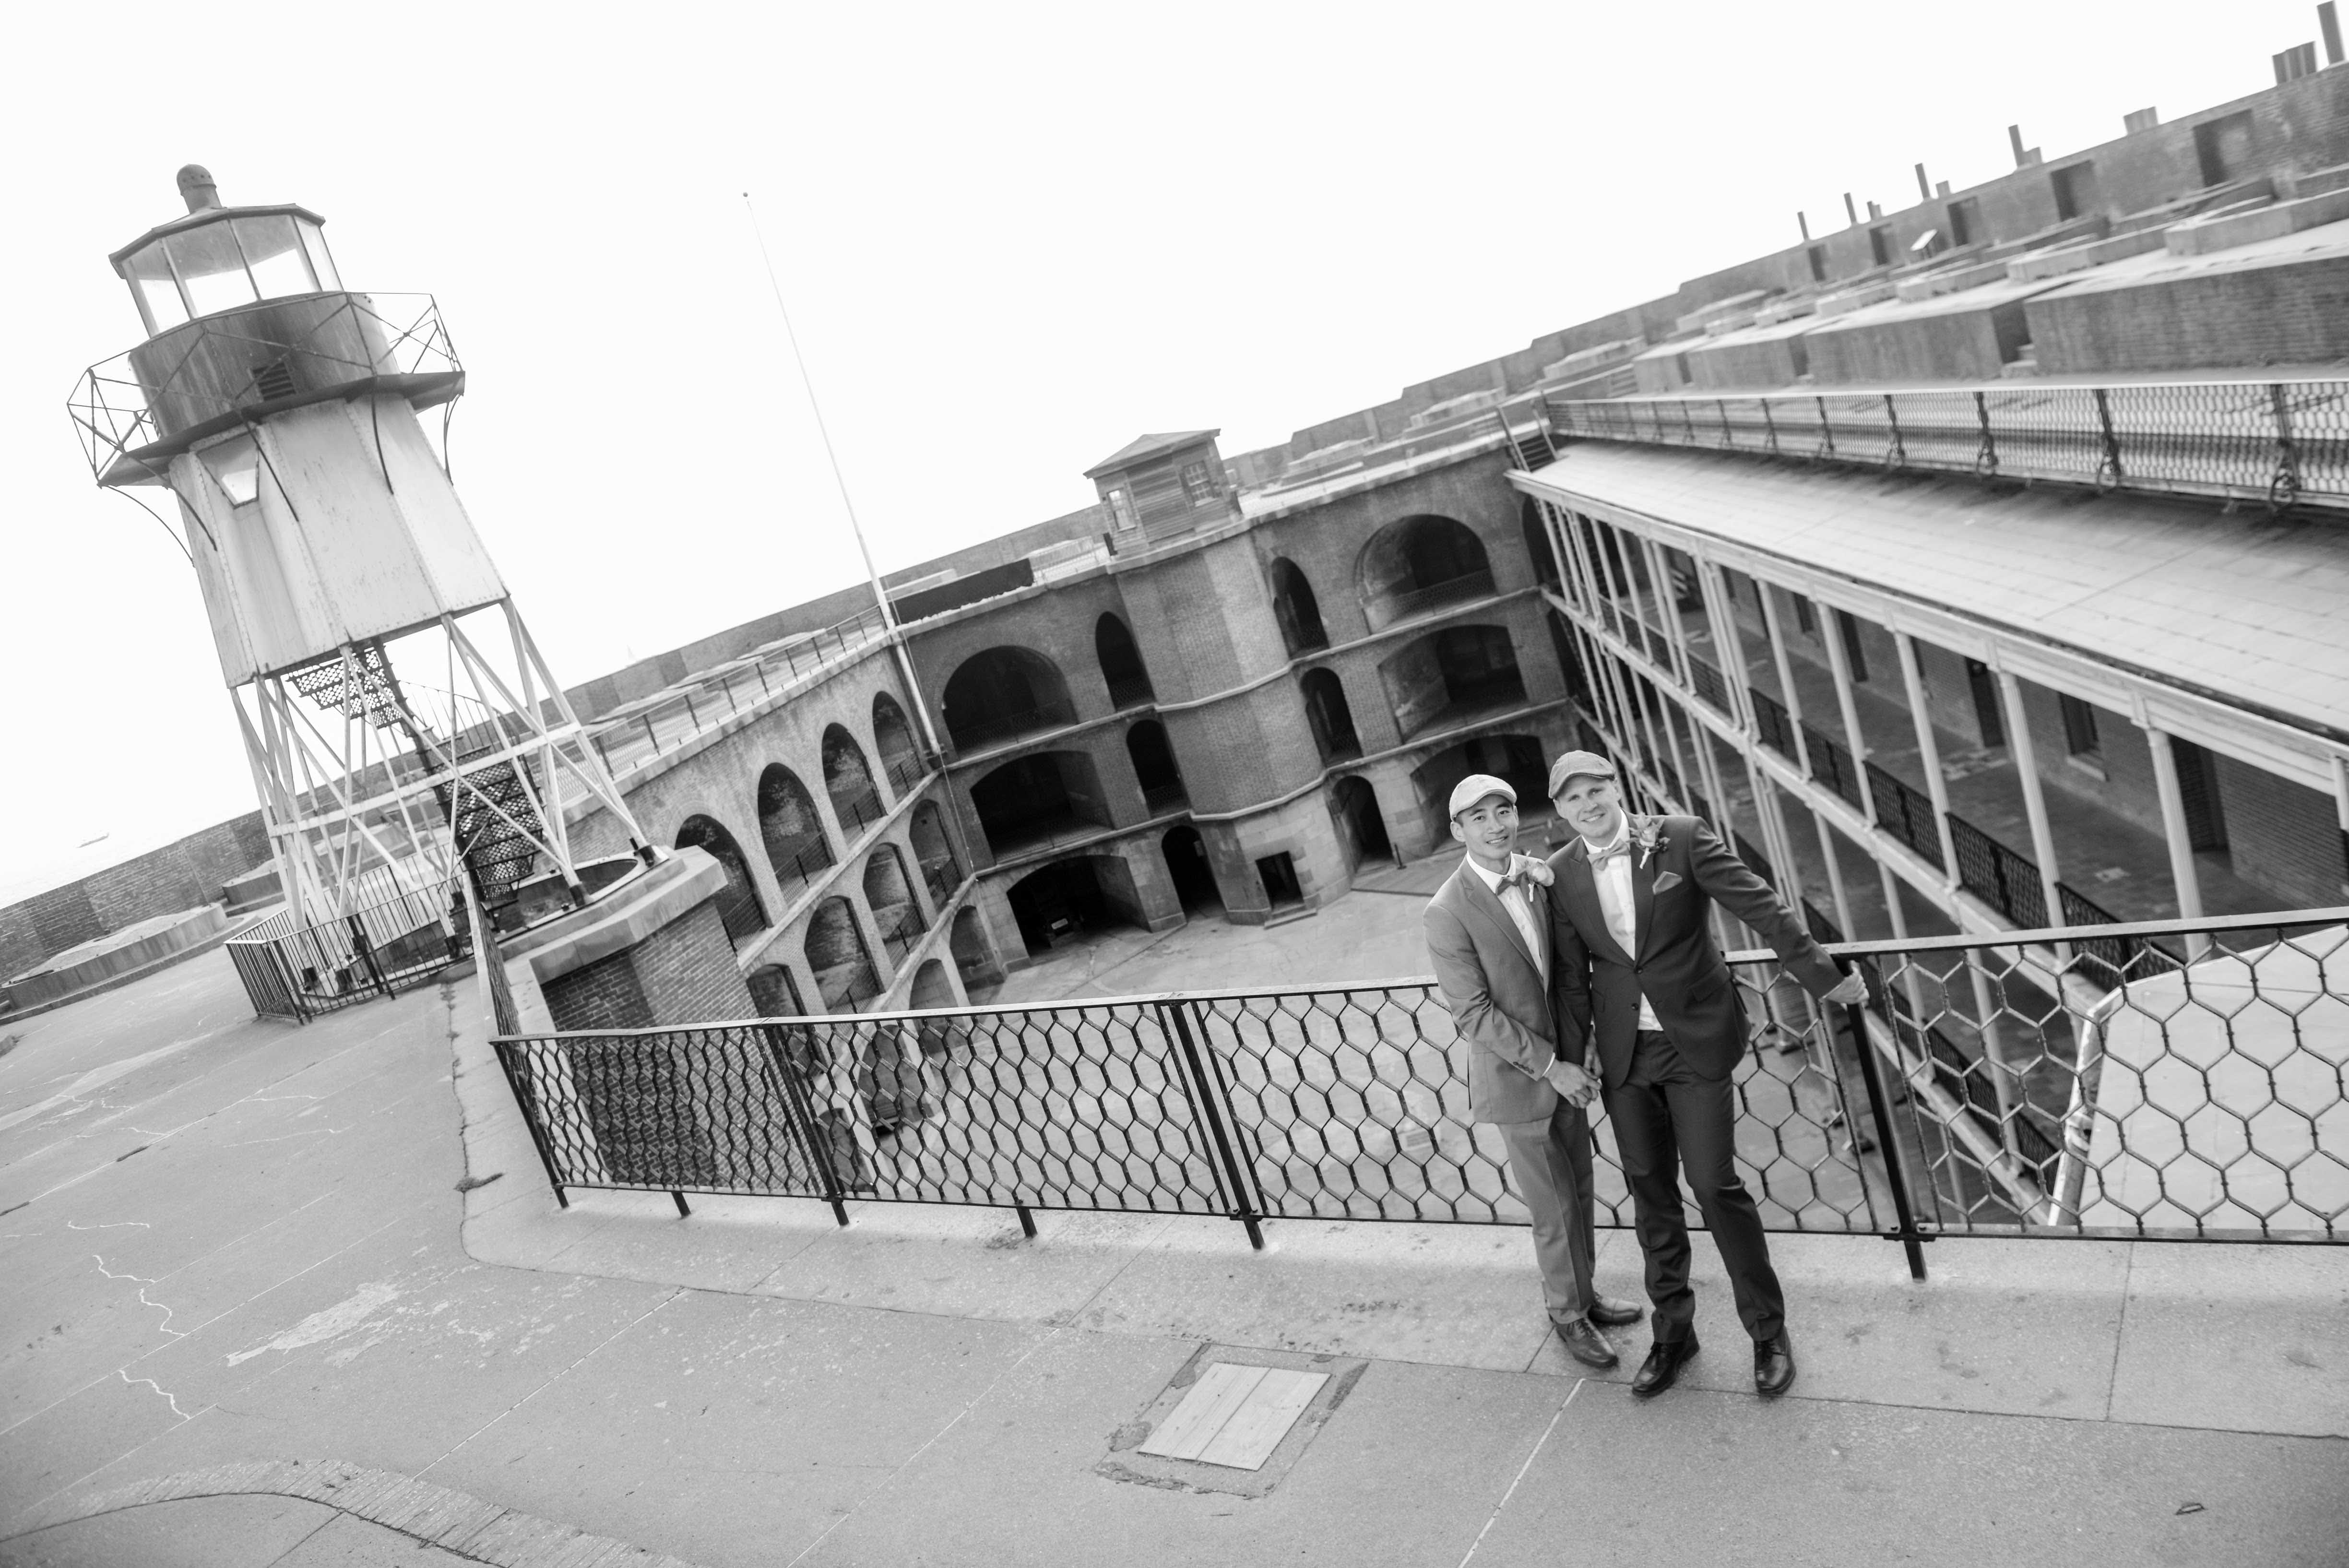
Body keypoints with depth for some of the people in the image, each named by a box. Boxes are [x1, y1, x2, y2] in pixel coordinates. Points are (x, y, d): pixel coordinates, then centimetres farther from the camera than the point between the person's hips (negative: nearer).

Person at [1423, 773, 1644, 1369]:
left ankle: (1583, 1292, 42)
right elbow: (1473, 1014, -20)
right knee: (1554, 1209, 8)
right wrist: (1551, 1067, -20)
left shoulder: (1537, 874, -5)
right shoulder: (1448, 913, -22)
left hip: (1564, 1062, 5)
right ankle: (1567, 1314, 31)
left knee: (1579, 1191, 20)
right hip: (1516, 1079, -5)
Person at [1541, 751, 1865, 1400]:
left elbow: (1760, 906, -7)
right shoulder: (1562, 874, -1)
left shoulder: (1681, 839, -9)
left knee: (1715, 1185, -2)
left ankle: (1768, 1331, 18)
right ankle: (1672, 1332, 28)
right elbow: (1571, 975, 5)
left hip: (1696, 1041, -3)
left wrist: (1824, 977, -7)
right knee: (1650, 1193, 11)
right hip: (1625, 1053, 3)